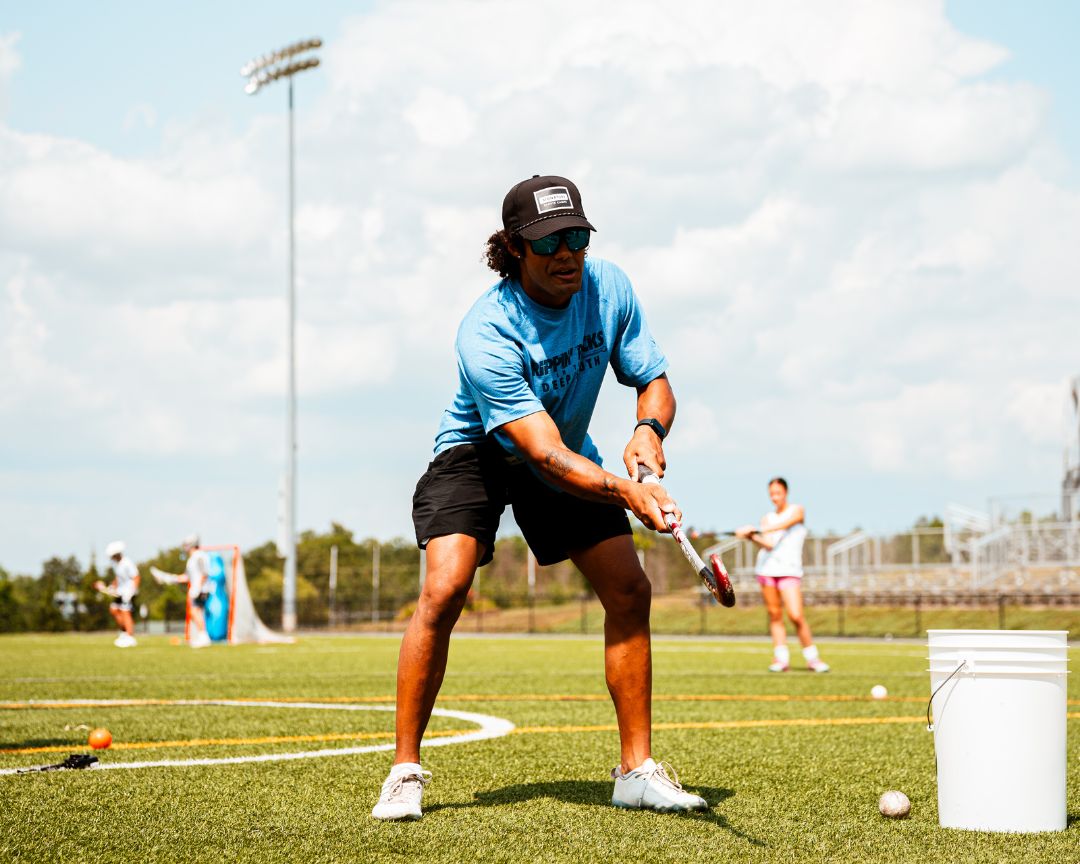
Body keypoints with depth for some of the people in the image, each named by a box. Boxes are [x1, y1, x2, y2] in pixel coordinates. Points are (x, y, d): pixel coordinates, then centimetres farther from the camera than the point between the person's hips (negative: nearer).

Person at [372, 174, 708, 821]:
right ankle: (406, 770, -11)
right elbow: (546, 454, -39)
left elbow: (655, 383, -6)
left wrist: (649, 430, -30)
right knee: (445, 590, -24)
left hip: (573, 456, 5)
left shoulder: (609, 289, -16)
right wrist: (627, 492, -54)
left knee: (631, 591, -7)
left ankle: (637, 769, 5)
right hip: (478, 453, -5)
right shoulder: (487, 334, -33)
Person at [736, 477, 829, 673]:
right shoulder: (767, 518, 14)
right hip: (767, 567, 3)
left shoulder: (797, 511, 5)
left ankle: (812, 658, -1)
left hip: (789, 569, -3)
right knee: (774, 615, -1)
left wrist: (757, 530, -29)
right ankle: (781, 658, 3)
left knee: (796, 616, -13)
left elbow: (783, 524, -16)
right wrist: (751, 537, -22)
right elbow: (769, 544, -2)